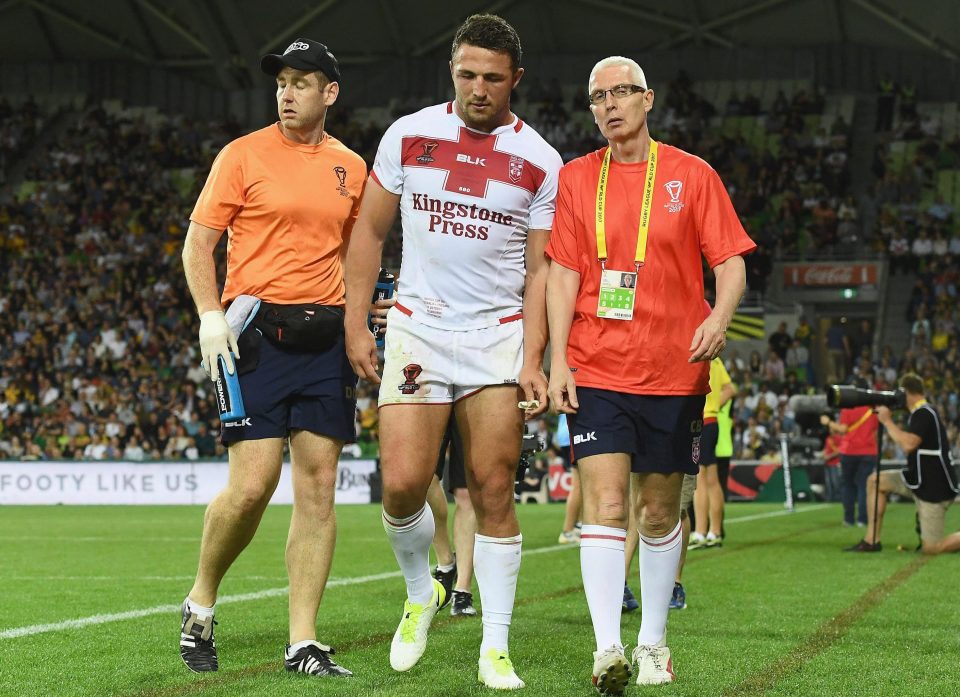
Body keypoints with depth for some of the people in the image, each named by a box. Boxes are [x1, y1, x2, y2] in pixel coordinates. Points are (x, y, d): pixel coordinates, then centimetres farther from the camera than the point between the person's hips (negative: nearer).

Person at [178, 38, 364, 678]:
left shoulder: (351, 167, 12)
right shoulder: (244, 156, 1)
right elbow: (198, 243, 1)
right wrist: (211, 315, -13)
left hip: (325, 336, 4)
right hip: (255, 333, -4)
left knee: (318, 487, 0)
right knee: (253, 485, -11)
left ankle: (304, 643, 4)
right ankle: (201, 603, 14)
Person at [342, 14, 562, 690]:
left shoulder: (539, 162, 0)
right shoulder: (409, 135, 2)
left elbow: (540, 269, 2)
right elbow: (371, 231, 9)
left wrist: (533, 361, -7)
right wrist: (355, 324, 3)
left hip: (498, 336, 0)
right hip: (417, 329, 1)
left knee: (493, 492, -3)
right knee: (403, 484, -10)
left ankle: (496, 648, 5)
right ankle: (421, 595, 20)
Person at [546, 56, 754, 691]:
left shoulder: (693, 175, 3)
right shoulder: (575, 179, 6)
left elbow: (731, 262, 1)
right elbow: (563, 273, 4)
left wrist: (719, 317, -19)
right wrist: (558, 360, -5)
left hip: (674, 371, 0)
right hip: (596, 370, 0)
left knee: (660, 511, 8)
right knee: (605, 503, -12)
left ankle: (653, 641, 22)